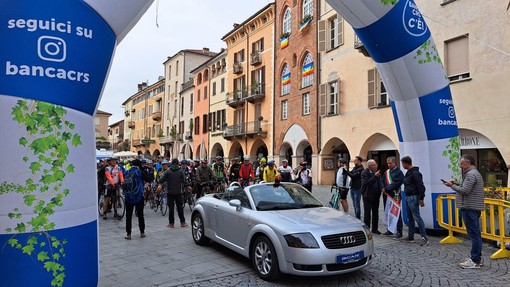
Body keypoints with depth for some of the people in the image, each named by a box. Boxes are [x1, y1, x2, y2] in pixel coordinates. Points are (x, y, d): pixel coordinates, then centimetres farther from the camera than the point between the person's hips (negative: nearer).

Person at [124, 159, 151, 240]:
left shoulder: (127, 172, 3)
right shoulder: (140, 172, -7)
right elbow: (148, 179, -2)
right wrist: (145, 171, 4)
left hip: (128, 197, 2)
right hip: (139, 197, -2)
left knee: (128, 216, 5)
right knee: (140, 215, 10)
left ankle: (128, 234, 6)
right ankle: (142, 232, 17)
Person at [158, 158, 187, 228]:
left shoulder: (168, 171, -4)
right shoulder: (181, 171, -2)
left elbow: (162, 179, -9)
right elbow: (183, 181, -1)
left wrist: (160, 184, 6)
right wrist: (182, 186, 17)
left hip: (170, 192, 0)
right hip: (178, 192, 1)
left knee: (171, 207, 4)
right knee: (180, 207, 7)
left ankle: (171, 223, 7)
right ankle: (182, 222, 10)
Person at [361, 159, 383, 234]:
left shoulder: (376, 172, 6)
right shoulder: (364, 173, -13)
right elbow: (366, 183, -25)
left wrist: (381, 187, 1)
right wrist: (375, 176, -29)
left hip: (376, 195, 6)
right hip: (368, 196, -6)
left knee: (375, 213, 12)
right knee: (367, 213, 0)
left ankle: (375, 229, 22)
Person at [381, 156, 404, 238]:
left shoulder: (399, 172, -7)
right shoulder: (386, 172, 16)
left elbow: (397, 183, -17)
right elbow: (382, 181, 14)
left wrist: (387, 188, -15)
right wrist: (383, 188, -5)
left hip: (395, 195, -7)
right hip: (386, 195, 7)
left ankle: (399, 231, 1)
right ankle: (390, 230, 25)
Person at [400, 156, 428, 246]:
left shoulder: (415, 173, -15)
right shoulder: (408, 173, 15)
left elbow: (420, 186, -19)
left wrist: (421, 199, -21)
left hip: (413, 198, -10)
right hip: (407, 197, 10)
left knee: (417, 217, -9)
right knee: (410, 218, 13)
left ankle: (424, 237, -5)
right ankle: (410, 237, 20)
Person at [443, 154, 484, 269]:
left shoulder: (471, 174, -14)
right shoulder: (475, 173, 20)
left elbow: (465, 191, -20)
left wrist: (452, 186, -9)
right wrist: (458, 184, 9)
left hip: (470, 208, -11)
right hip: (474, 208, 11)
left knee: (474, 234, -7)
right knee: (476, 234, 15)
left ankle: (475, 261, -3)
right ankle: (477, 258, 23)